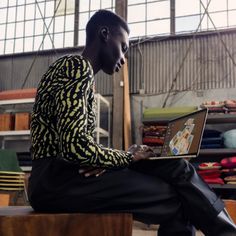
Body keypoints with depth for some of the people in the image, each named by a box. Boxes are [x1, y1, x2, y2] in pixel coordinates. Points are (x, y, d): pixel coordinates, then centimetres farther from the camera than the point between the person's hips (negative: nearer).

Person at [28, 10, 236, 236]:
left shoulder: (78, 70, 22)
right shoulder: (78, 66, -9)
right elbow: (74, 146, -22)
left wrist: (123, 157, -2)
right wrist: (127, 157, -6)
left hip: (63, 176, 9)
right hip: (55, 180, -9)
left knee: (175, 167, -2)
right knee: (177, 199, -13)